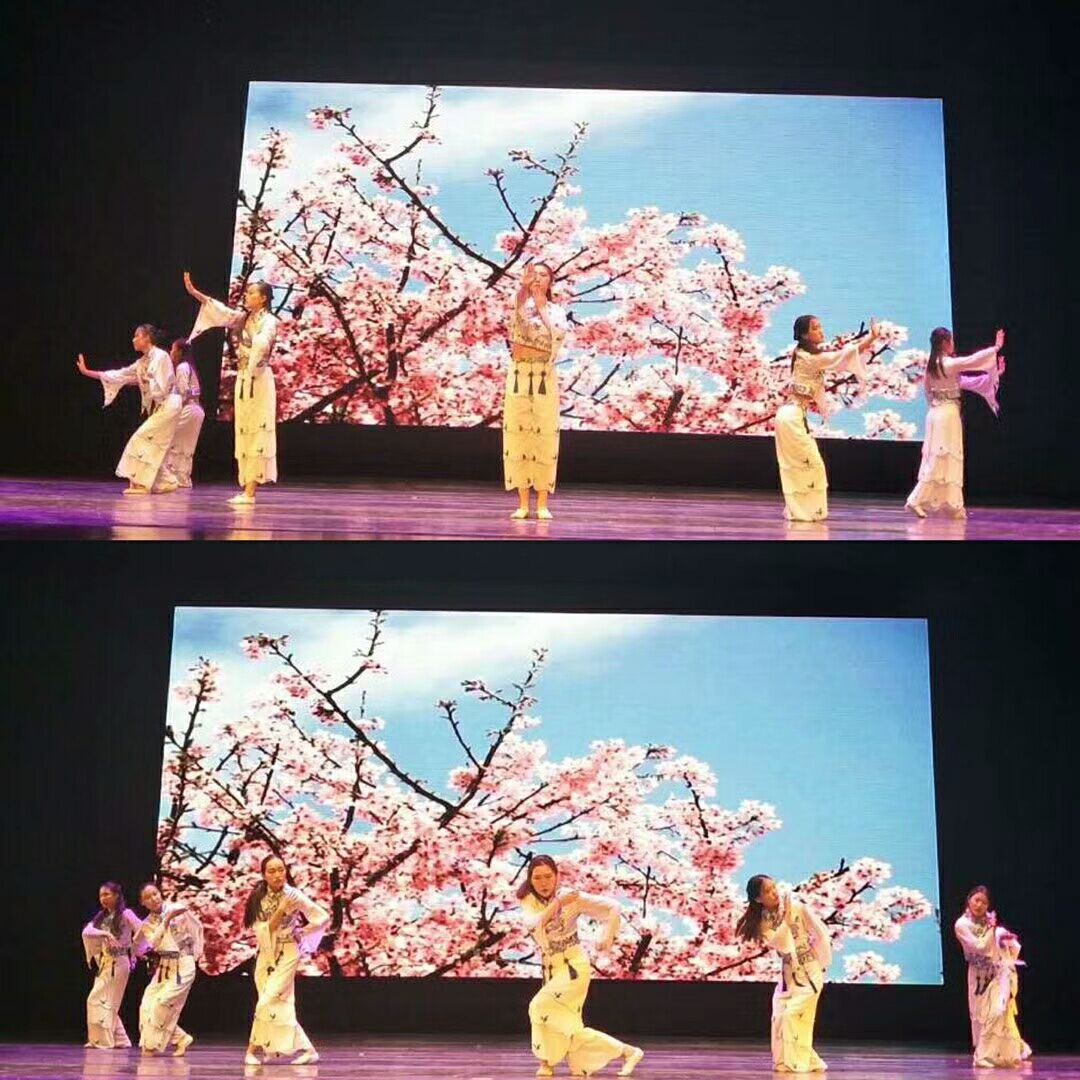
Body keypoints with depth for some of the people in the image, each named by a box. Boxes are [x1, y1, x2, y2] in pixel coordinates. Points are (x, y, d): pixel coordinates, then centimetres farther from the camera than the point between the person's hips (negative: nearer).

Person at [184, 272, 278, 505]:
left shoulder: (269, 321, -7)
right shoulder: (243, 318, 14)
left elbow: (262, 343, -25)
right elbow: (221, 310, 5)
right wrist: (193, 291, -3)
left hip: (259, 380, -8)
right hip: (243, 379, 8)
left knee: (256, 433, -9)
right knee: (243, 434, 6)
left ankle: (250, 492, -11)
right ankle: (246, 489, 9)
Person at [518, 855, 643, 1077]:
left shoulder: (572, 897, -10)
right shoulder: (529, 901, 0)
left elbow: (612, 908, -3)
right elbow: (533, 923, -22)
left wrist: (608, 937, -12)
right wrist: (557, 903, -27)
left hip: (573, 967, -6)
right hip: (551, 970, 6)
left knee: (540, 1008, -20)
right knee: (569, 1027, 5)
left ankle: (547, 1061, -1)